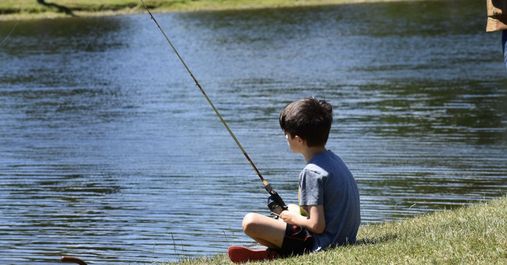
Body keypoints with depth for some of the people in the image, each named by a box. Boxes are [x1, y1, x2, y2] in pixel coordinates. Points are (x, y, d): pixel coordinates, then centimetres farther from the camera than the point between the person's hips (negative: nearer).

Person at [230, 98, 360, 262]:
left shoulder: (312, 172, -20)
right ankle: (280, 250, 12)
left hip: (323, 244, -10)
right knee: (291, 209, 35)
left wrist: (294, 218, -3)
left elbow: (317, 226, -22)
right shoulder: (333, 159, 8)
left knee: (250, 222, -17)